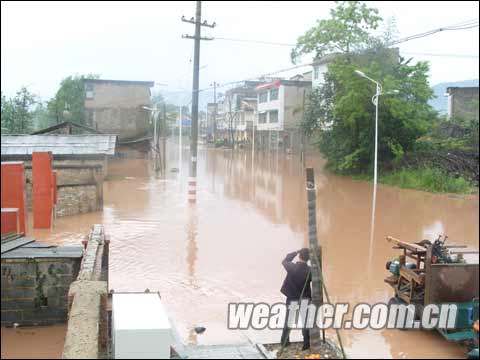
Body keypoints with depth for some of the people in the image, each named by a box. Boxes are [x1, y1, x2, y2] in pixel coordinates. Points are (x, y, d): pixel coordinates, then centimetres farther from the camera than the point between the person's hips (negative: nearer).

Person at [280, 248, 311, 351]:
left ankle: (284, 341, 24)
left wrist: (296, 252, 7)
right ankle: (306, 344, 10)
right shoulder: (309, 270, -18)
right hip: (305, 299, -2)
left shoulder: (291, 267, -15)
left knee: (288, 321, 17)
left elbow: (284, 261, 4)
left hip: (291, 299, 2)